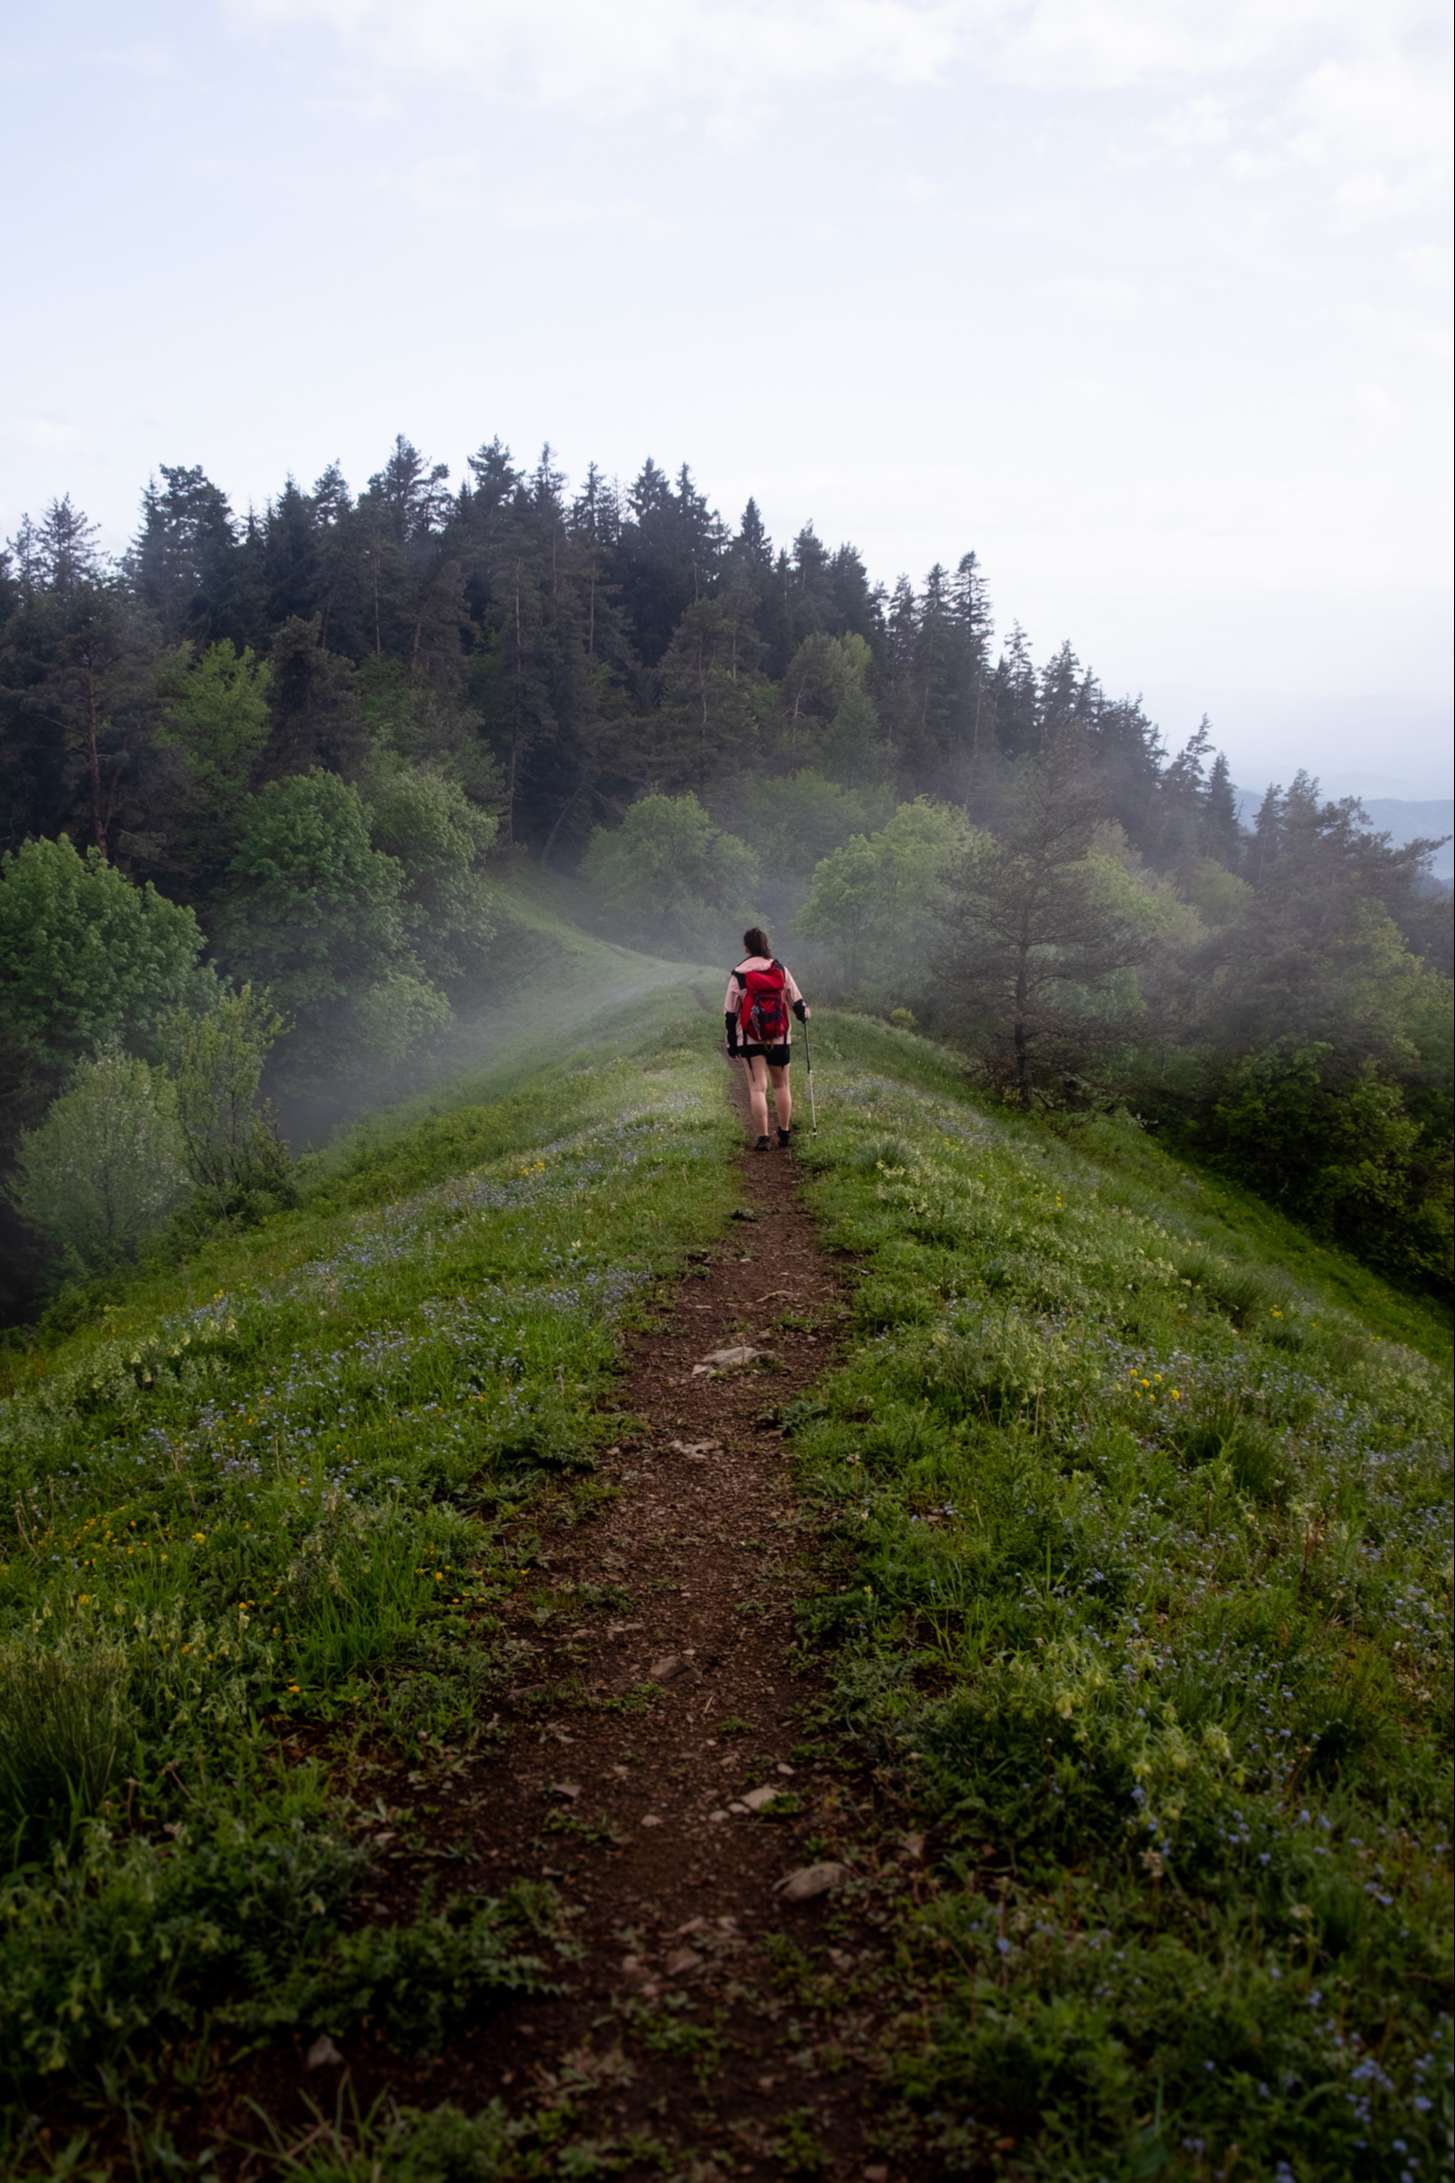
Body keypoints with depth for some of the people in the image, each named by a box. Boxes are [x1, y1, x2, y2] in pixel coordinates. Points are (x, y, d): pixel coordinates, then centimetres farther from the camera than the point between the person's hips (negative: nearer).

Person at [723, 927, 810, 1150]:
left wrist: (732, 1044, 5)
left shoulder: (738, 975, -4)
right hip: (779, 1039, 2)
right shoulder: (781, 971, 0)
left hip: (750, 1040, -2)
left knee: (757, 1087, -1)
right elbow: (796, 1001, 8)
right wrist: (804, 1013, 32)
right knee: (781, 1085, 16)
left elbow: (730, 1013, -2)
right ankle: (785, 1133, 22)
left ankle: (762, 1137, -7)